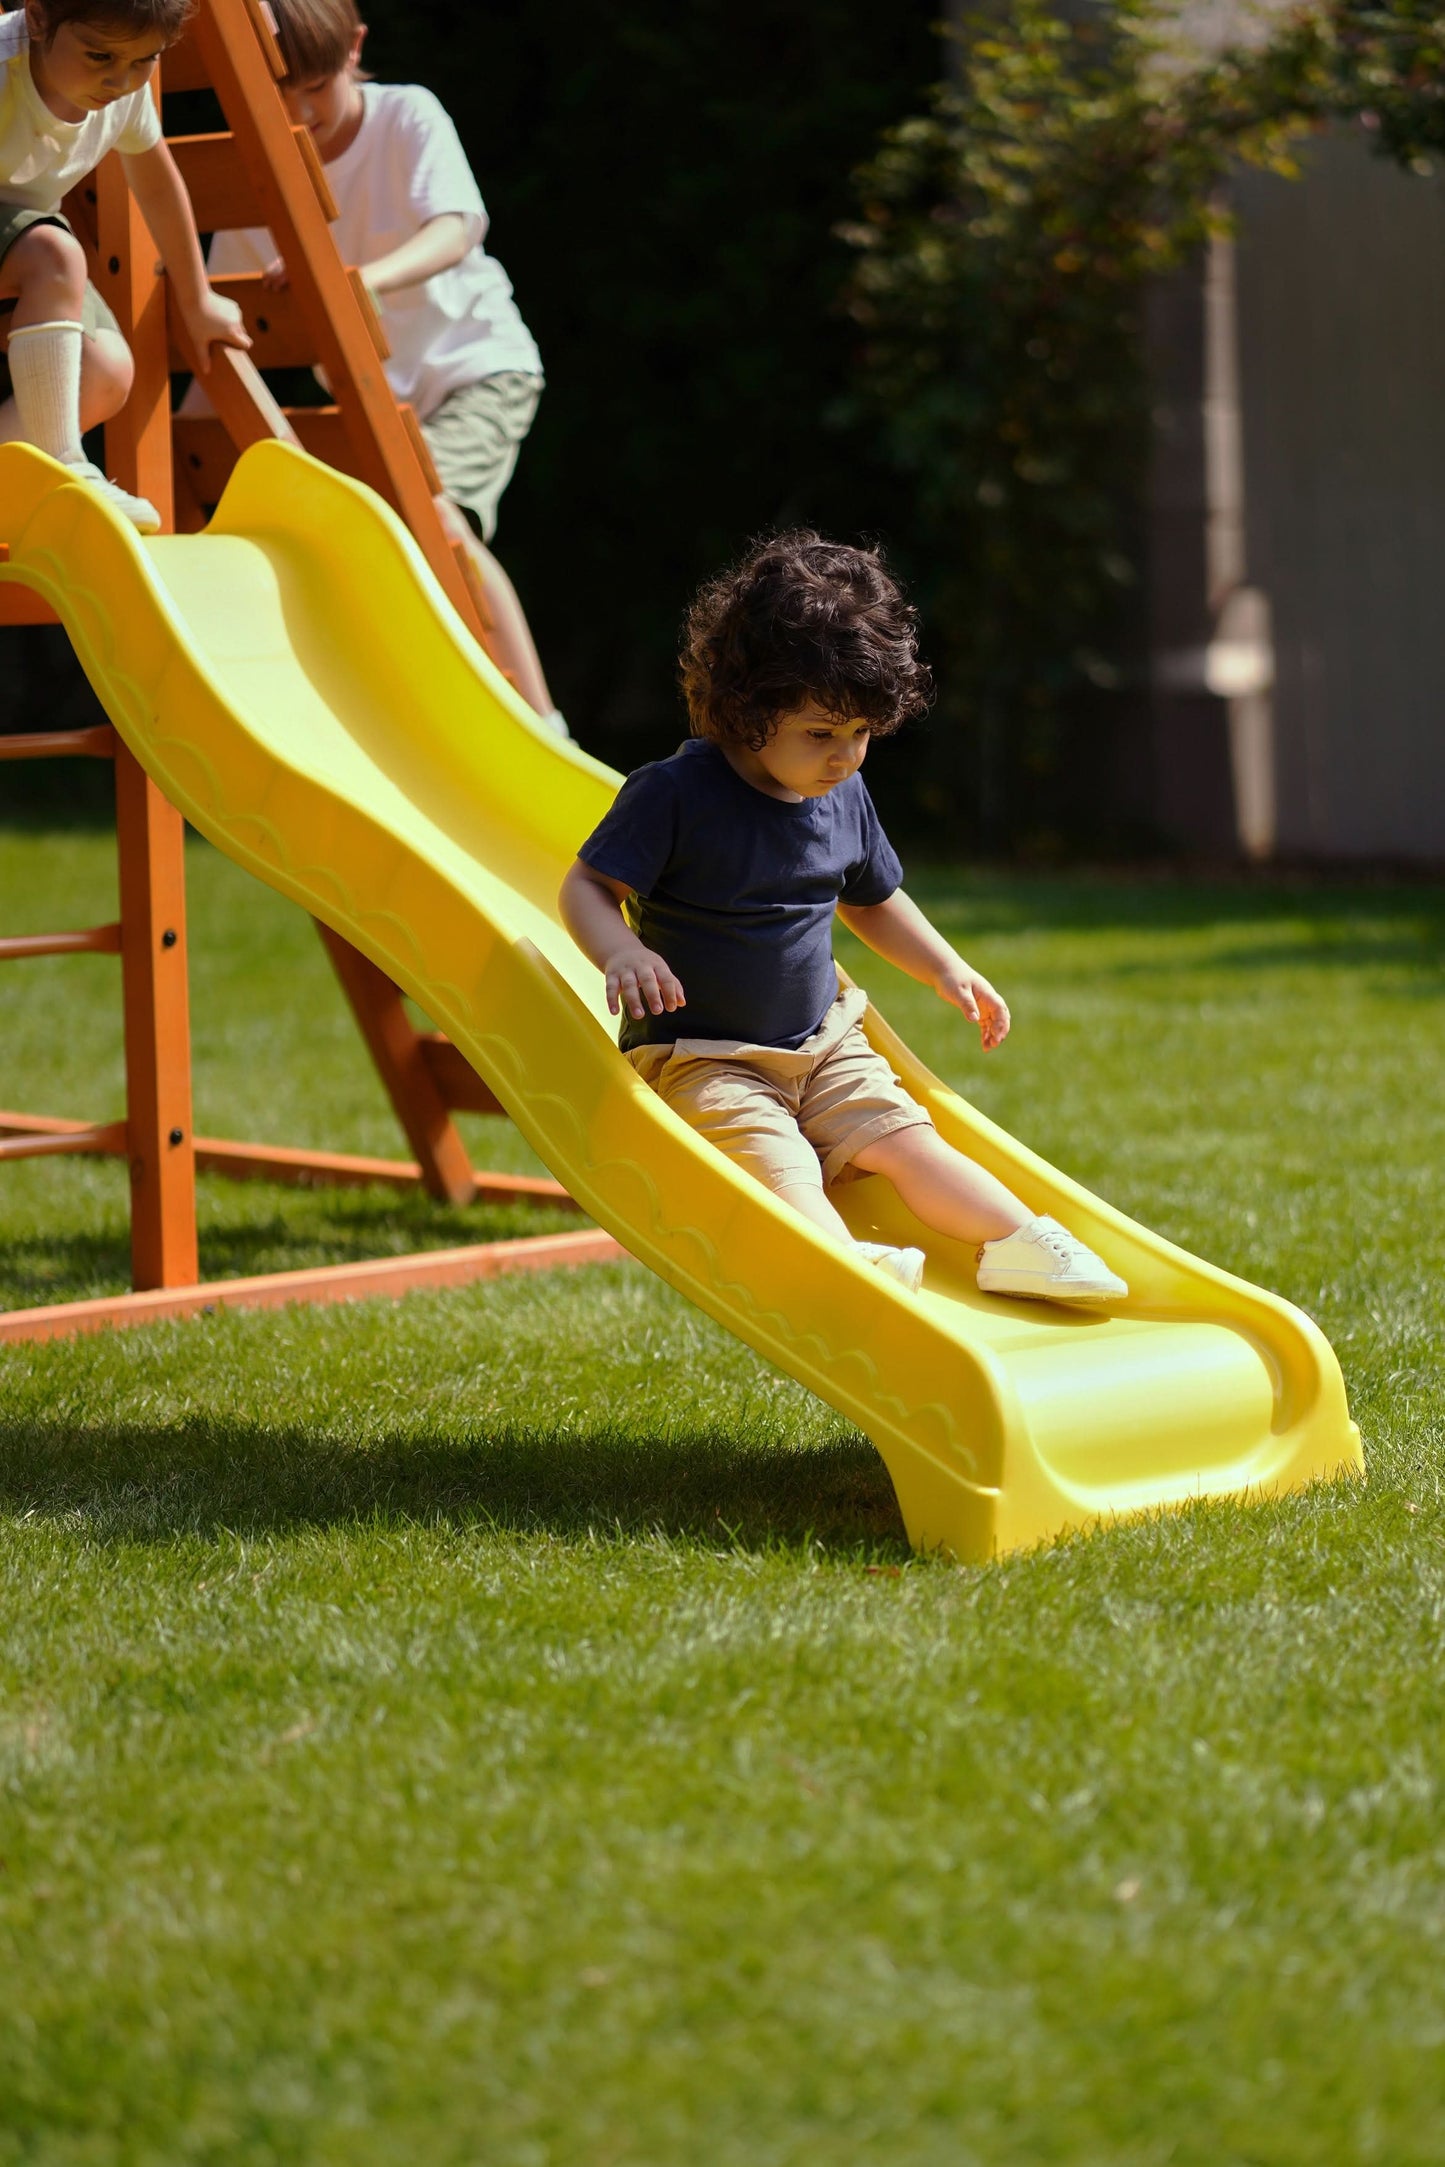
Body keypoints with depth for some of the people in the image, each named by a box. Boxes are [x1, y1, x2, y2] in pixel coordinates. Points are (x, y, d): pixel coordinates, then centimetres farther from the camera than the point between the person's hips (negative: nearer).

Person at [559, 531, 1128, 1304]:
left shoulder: (845, 800, 5)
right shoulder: (675, 794, -16)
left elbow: (870, 899, 24)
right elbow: (587, 888, -15)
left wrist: (947, 969, 16)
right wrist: (621, 953, -35)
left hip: (822, 1044, 6)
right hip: (702, 1058, -6)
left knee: (906, 1141, -8)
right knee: (779, 1167, -27)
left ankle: (1021, 1242, -13)